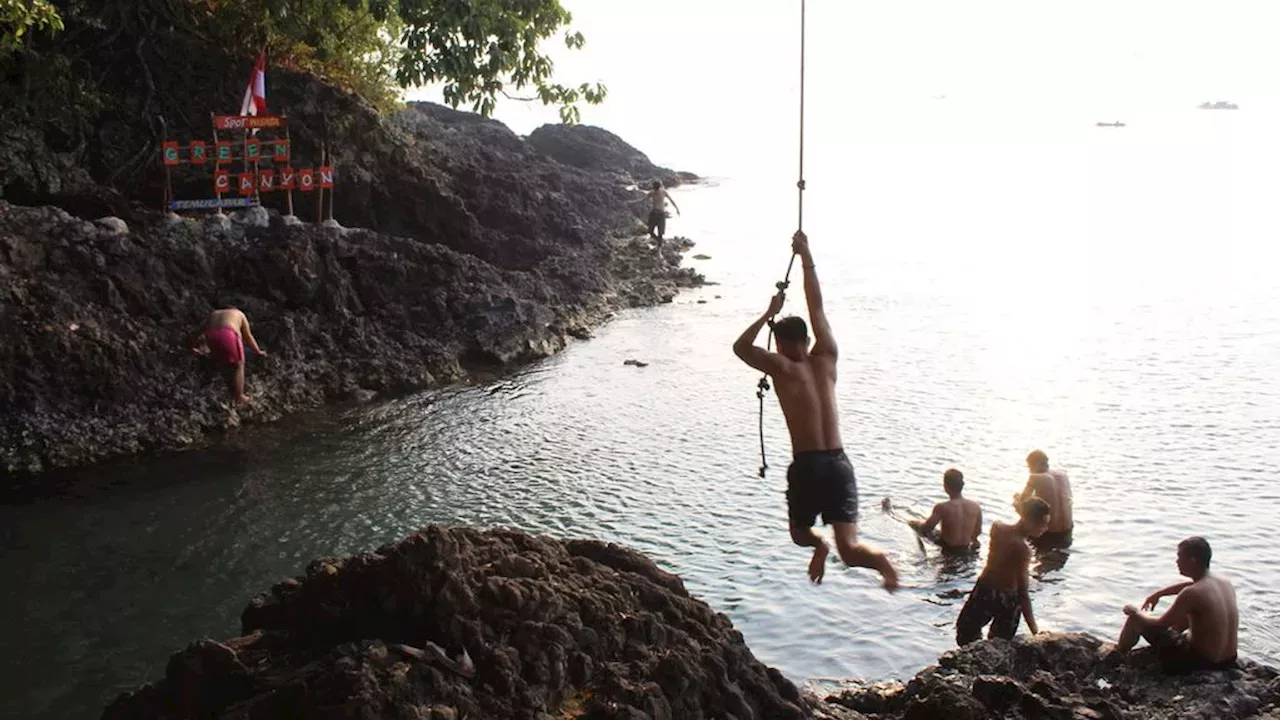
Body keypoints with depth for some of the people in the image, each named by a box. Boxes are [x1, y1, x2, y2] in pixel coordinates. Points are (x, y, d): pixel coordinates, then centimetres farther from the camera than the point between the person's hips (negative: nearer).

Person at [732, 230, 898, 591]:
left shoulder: (782, 369, -2)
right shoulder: (826, 359, 8)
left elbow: (741, 347, 13)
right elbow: (817, 307, 17)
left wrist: (770, 312, 16)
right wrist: (806, 257, 23)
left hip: (807, 466, -3)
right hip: (839, 463, 3)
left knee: (800, 533, 27)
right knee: (849, 549, -2)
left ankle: (818, 545, -6)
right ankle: (879, 559, -34)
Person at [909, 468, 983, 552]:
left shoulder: (942, 508, -27)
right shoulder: (976, 506, -14)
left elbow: (925, 528, -16)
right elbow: (978, 531, 0)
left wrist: (916, 524, 7)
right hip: (965, 549, 3)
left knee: (913, 523, 16)